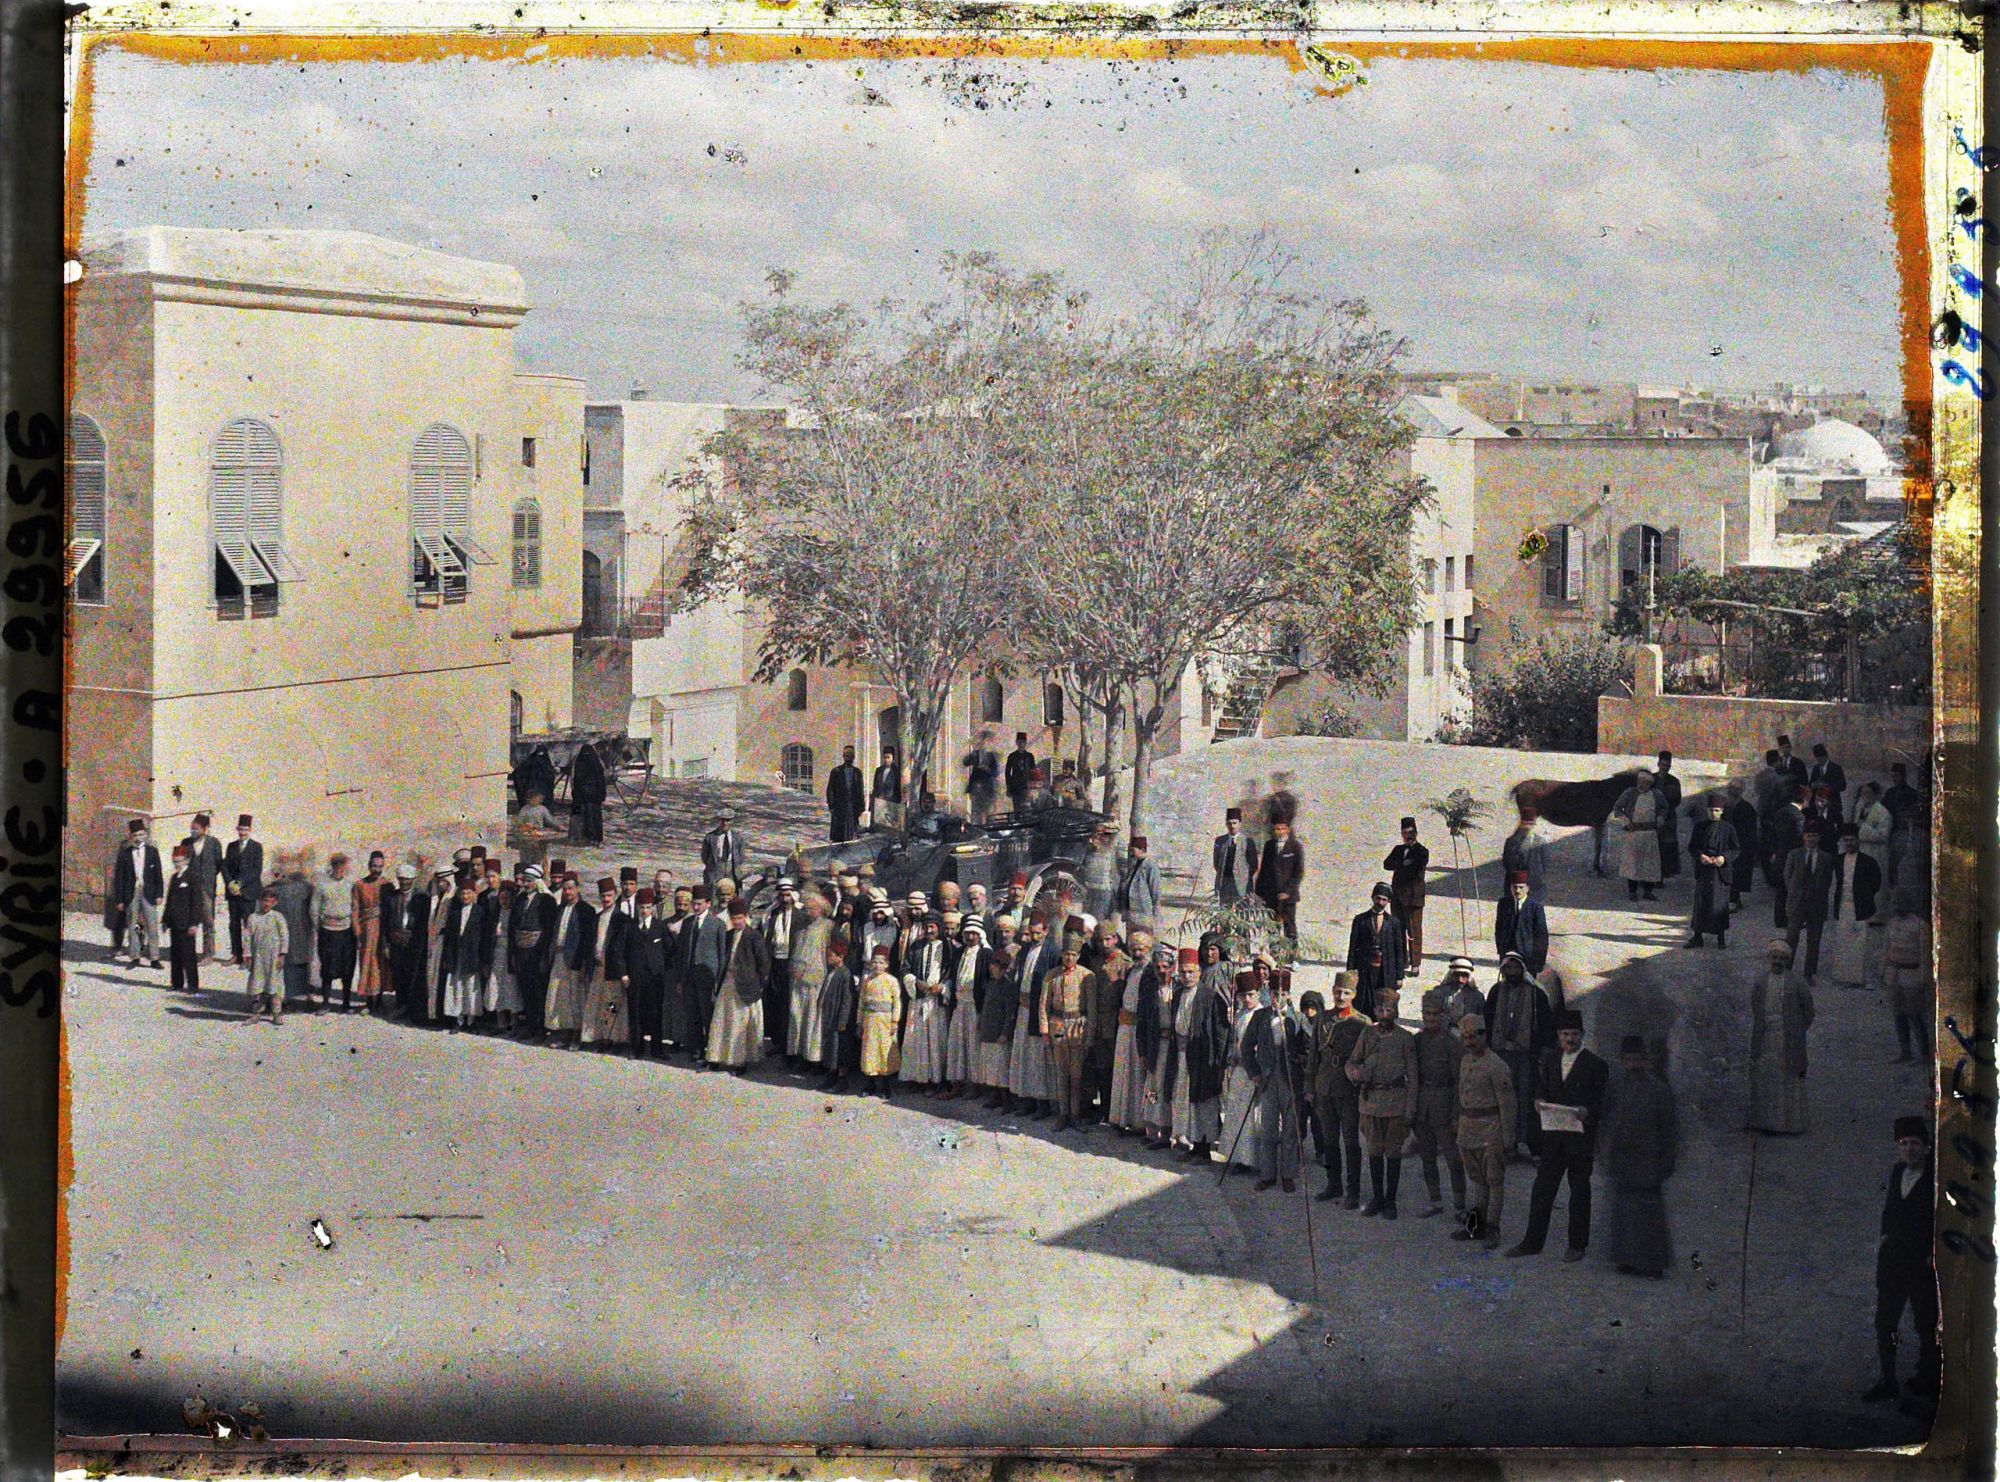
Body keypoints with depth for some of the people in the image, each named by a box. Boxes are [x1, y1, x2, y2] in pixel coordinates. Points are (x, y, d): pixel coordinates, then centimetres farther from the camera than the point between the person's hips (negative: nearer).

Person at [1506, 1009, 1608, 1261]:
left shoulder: (1595, 1065, -5)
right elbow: (1542, 1089, 15)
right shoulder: (1550, 1059, 10)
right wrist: (1539, 1103, -7)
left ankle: (1577, 1244, 17)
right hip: (1553, 1133, 4)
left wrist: (1587, 1112, -24)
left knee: (1579, 1189, 7)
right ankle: (1533, 1242, 12)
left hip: (1581, 1135, -4)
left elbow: (1601, 1103, -5)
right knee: (1543, 1186, 5)